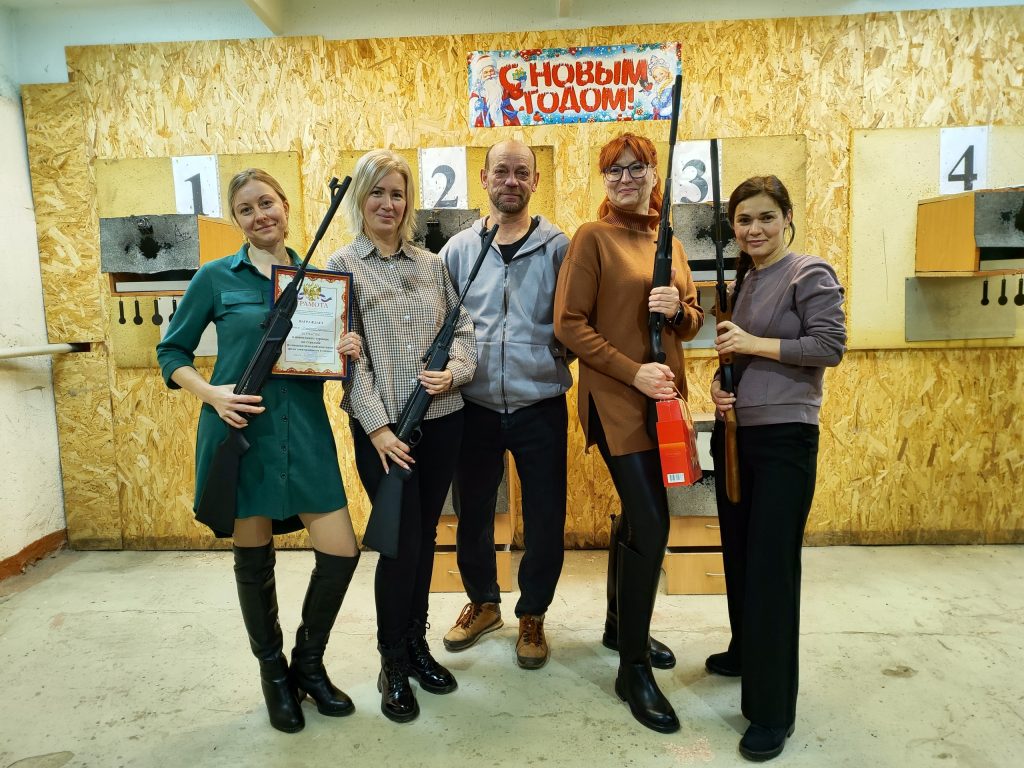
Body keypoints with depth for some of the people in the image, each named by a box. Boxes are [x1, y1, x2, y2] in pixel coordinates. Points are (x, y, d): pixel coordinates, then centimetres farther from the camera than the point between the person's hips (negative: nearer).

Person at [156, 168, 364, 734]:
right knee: (253, 560, 9)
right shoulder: (216, 277, 0)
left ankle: (308, 663, 27)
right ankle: (273, 672, 34)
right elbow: (172, 352, 5)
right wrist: (213, 394, -12)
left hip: (305, 430, 3)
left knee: (341, 553, 0)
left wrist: (347, 353, -7)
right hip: (240, 431, -2)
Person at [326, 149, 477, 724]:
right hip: (382, 427, -4)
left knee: (425, 536, 13)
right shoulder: (342, 267, -1)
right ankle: (393, 664, 21)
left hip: (442, 419, 4)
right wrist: (377, 426, -14)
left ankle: (417, 642, 33)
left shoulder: (432, 263, 10)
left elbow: (464, 325, 11)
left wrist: (455, 370, -10)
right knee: (401, 542, -1)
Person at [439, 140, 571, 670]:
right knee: (472, 511, 15)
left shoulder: (557, 246, 0)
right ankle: (482, 602, 39)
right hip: (475, 407, 2)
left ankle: (532, 615, 31)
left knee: (545, 518, 7)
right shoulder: (458, 248, 5)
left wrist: (549, 364, -15)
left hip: (540, 407, -2)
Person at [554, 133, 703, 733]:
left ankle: (625, 626, 36)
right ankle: (634, 670, 5)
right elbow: (570, 324, -10)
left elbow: (693, 323, 16)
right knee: (653, 525, -10)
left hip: (664, 396, 7)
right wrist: (633, 372, -17)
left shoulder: (670, 243, 13)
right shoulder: (593, 237, -4)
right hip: (617, 399, -6)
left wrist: (677, 308, -7)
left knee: (640, 519, 16)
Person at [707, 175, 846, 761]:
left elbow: (830, 346, -16)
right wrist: (720, 383, 0)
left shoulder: (810, 275, -7)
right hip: (735, 432, 7)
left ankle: (773, 712, 10)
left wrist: (753, 343, -16)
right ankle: (746, 652, 39)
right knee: (738, 552, 17)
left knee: (772, 564, -3)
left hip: (784, 438, -7)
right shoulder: (742, 279, 14)